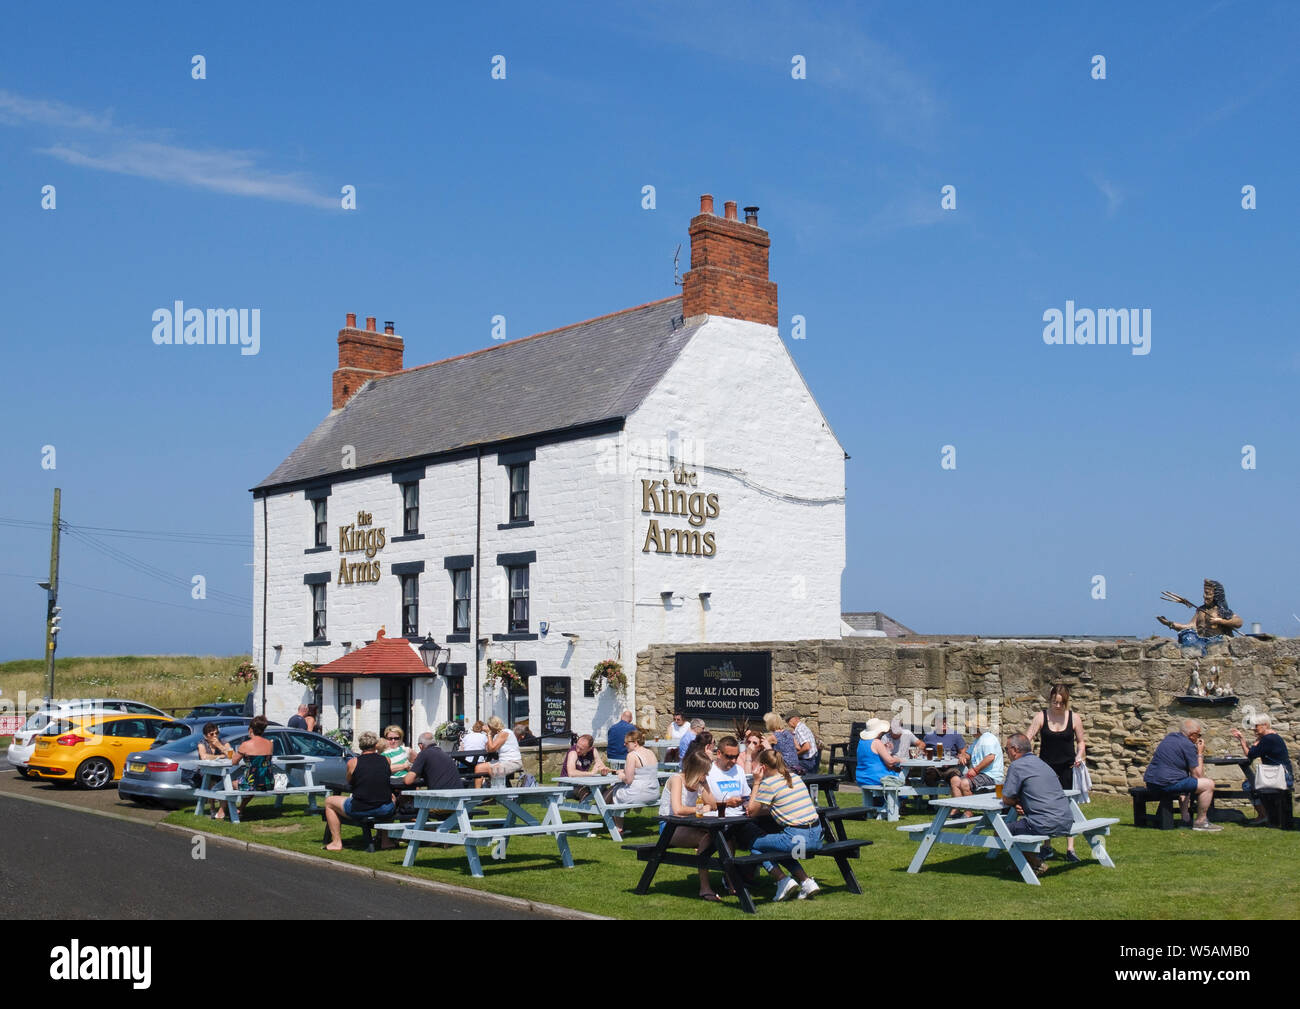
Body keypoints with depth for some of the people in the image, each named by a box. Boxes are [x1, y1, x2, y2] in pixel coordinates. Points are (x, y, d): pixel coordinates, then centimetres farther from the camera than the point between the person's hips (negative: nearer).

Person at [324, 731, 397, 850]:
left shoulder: (353, 762, -4)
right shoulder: (386, 760, 1)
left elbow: (349, 783, 12)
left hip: (359, 810, -3)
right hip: (385, 810, 3)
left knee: (329, 802, 22)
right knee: (392, 798, 40)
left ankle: (337, 842, 20)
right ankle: (386, 839, 38)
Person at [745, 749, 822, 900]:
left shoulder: (768, 783, -9)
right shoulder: (794, 777, 15)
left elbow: (752, 811, -1)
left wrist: (756, 783, 2)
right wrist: (761, 809, 19)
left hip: (797, 839, -8)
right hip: (817, 836, 8)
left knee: (753, 844, 13)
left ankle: (783, 881, 4)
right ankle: (806, 881, 19)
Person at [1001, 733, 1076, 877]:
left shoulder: (1016, 766, -6)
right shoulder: (1041, 763, 20)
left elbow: (1006, 800, -4)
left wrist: (1017, 803, 17)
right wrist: (1021, 804, 10)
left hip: (1046, 825, -9)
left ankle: (1037, 864, 2)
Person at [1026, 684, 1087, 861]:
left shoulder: (1074, 718, -1)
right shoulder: (1041, 717, -4)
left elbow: (1081, 742, 9)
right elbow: (1027, 739, -9)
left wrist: (1079, 756, -10)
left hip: (1067, 767, 0)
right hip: (1046, 767, 1)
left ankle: (1070, 849, -1)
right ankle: (1047, 847, 16)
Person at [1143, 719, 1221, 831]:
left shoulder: (1169, 737, 16)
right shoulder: (1188, 745, -9)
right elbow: (1197, 775, -5)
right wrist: (1200, 754, 6)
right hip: (1166, 783, -9)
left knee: (1185, 782, 37)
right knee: (1208, 784, -2)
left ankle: (1186, 818, 28)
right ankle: (1200, 821, 4)